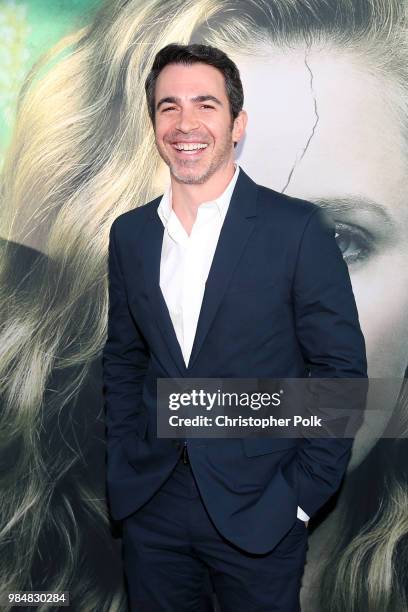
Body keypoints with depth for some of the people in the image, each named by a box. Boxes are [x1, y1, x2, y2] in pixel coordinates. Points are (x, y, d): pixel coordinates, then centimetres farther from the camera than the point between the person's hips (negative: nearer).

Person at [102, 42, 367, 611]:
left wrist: (301, 494, -10)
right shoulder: (129, 233, 3)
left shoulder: (298, 228, -11)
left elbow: (340, 368, -8)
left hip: (257, 510, -3)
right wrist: (123, 468, 5)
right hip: (150, 504, 4)